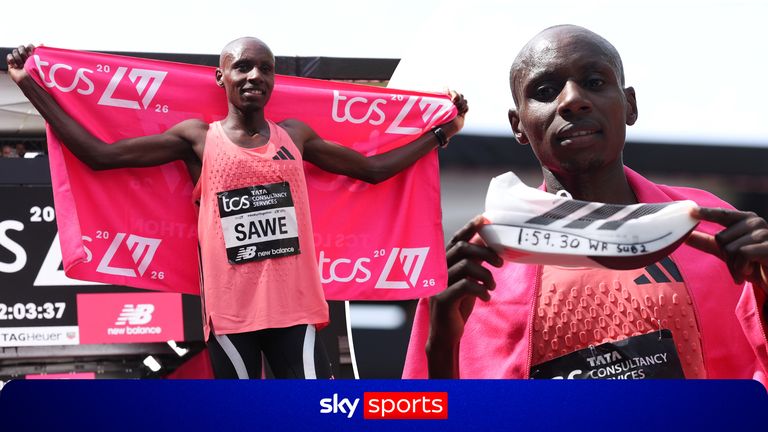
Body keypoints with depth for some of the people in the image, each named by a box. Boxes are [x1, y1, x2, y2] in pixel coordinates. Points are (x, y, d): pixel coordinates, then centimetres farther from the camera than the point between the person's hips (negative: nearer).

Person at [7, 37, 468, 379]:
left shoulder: (295, 136, 11)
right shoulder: (197, 138, 3)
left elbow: (373, 168, 22)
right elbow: (99, 154, 0)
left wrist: (440, 133, 23)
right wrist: (30, 85, -1)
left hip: (295, 306, 2)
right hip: (231, 310, -2)